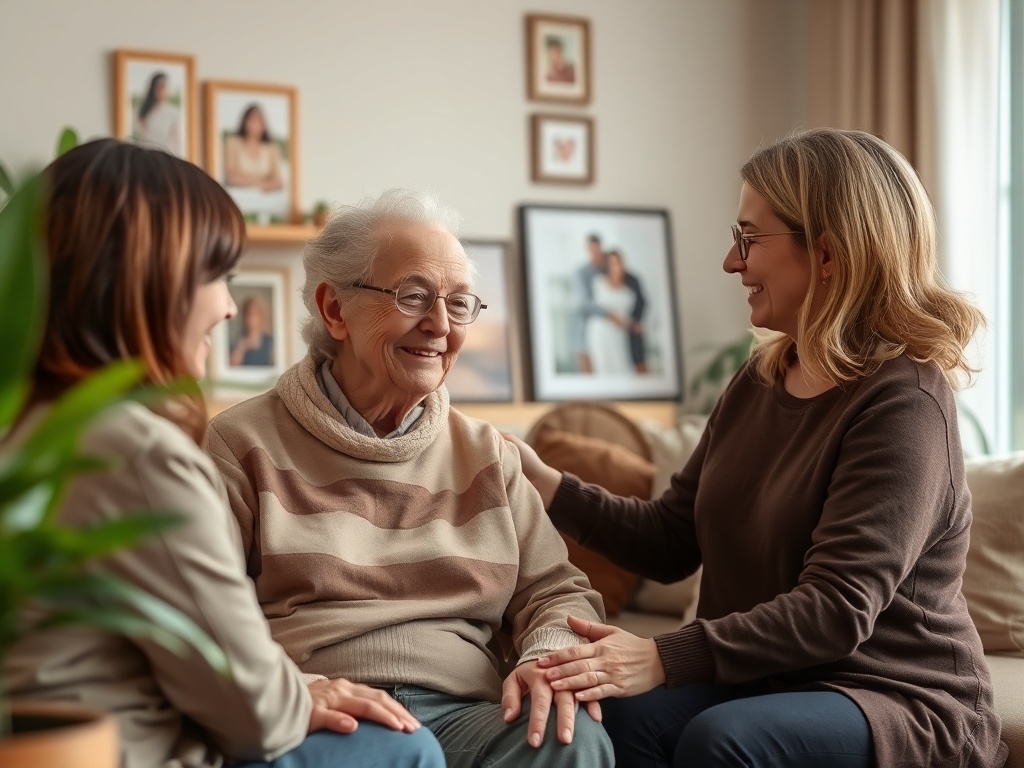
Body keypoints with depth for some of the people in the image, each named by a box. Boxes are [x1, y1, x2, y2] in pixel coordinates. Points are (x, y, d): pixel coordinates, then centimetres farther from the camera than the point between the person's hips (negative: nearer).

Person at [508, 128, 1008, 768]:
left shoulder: (903, 403, -15)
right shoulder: (761, 380, 10)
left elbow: (835, 612, -24)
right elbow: (671, 542, 13)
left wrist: (665, 659, -33)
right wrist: (549, 486, 1)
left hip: (901, 703, -6)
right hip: (767, 682, 6)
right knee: (624, 713, -26)